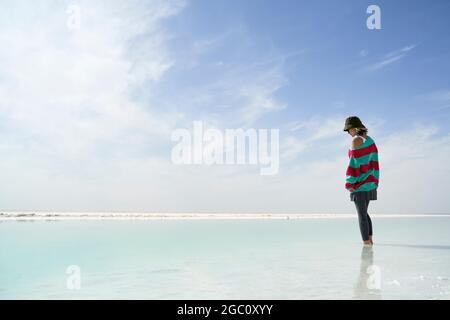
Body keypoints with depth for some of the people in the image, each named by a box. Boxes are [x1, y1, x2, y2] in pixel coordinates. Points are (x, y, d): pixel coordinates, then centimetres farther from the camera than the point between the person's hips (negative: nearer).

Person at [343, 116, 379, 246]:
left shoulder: (356, 140, -12)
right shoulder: (370, 140, 13)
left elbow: (355, 163, -17)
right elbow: (374, 162, 14)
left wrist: (349, 183, -13)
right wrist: (374, 182, 16)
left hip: (360, 183, -8)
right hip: (370, 182, 8)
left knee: (362, 214, -2)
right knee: (364, 212, 17)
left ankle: (366, 241, 1)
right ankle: (370, 239, 17)